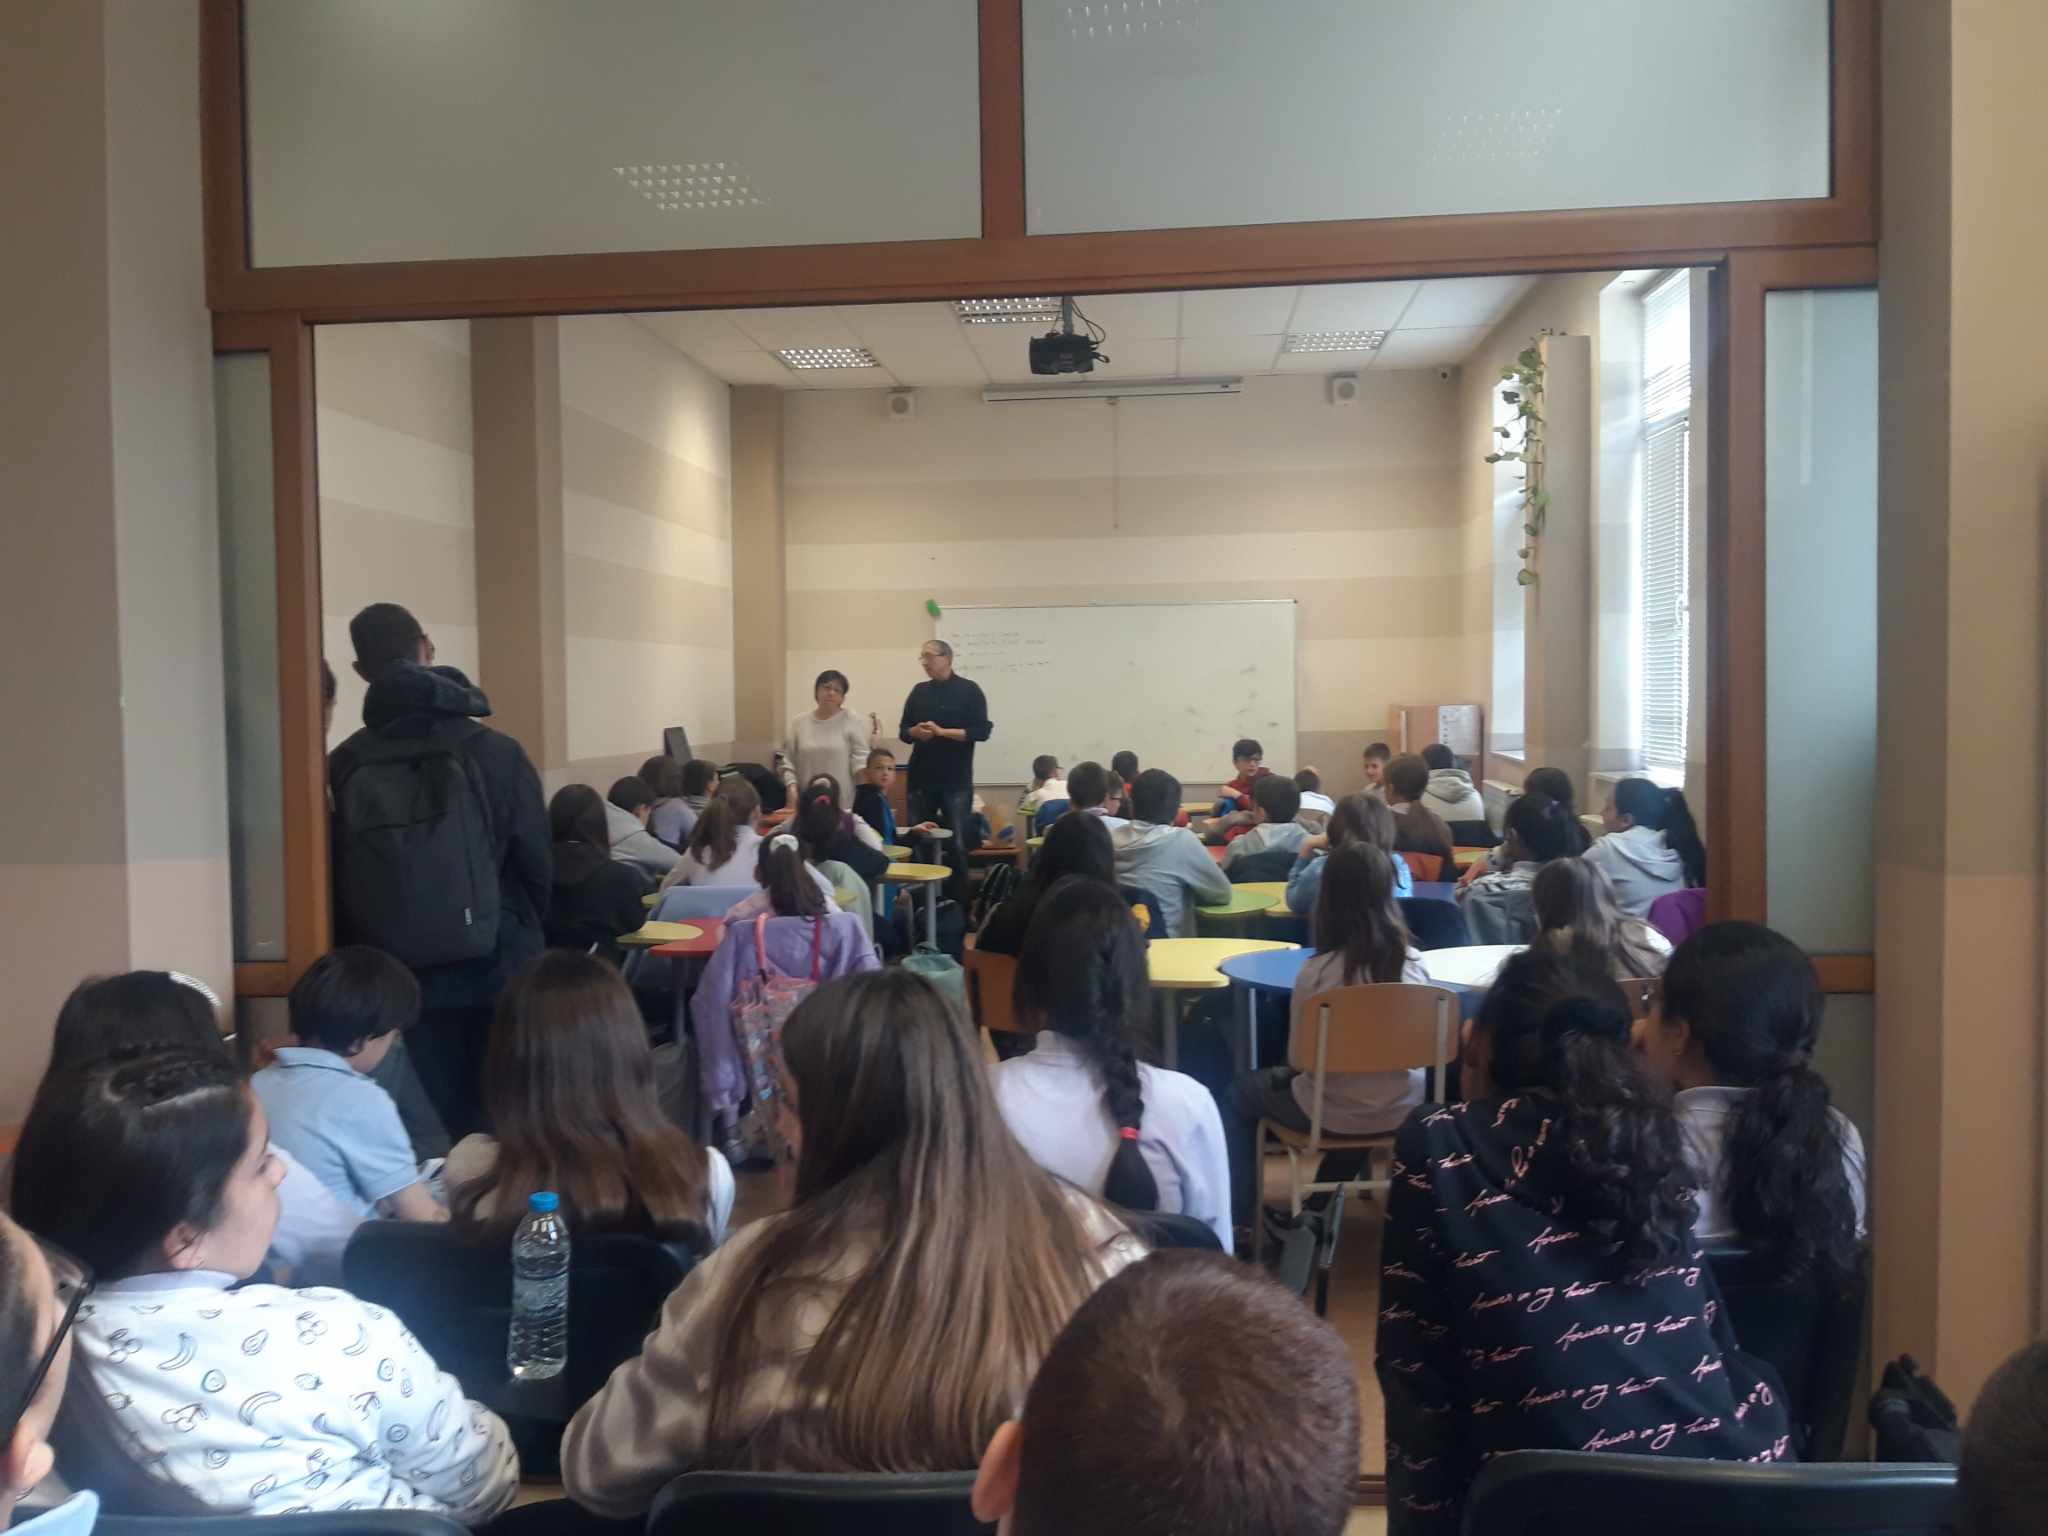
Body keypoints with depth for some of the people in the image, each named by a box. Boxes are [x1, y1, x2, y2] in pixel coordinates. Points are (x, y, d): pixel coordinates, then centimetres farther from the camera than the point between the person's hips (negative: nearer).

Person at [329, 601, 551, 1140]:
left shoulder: (347, 765, -4)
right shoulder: (495, 752, -10)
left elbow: (338, 877, -1)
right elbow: (537, 863, -5)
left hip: (398, 977, 2)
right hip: (495, 969, -2)